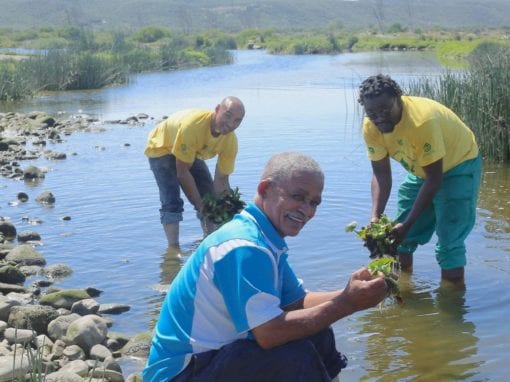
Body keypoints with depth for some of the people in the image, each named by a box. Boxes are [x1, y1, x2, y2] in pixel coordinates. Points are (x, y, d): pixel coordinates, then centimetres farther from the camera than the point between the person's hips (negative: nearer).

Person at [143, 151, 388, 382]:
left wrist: (348, 294, -10)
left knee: (318, 336, 6)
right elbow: (269, 333, -29)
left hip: (218, 352, 10)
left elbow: (298, 301, 8)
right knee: (296, 356, -25)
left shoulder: (264, 239, 7)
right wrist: (346, 304, -23)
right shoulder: (244, 246, -24)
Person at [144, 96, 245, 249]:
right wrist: (201, 207, -33)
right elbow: (182, 173, -36)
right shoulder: (192, 125, -43)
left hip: (193, 153, 6)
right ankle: (173, 248, -18)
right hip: (162, 149, -6)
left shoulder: (230, 141, -25)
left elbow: (221, 180, -16)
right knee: (172, 202, -21)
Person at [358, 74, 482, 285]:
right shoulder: (371, 127, -19)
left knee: (449, 242, -13)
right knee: (401, 235, 9)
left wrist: (407, 224, -33)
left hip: (458, 165, -6)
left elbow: (434, 179, -31)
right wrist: (375, 218, -25)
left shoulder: (422, 120, -38)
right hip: (420, 169, 7)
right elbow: (381, 174, -10)